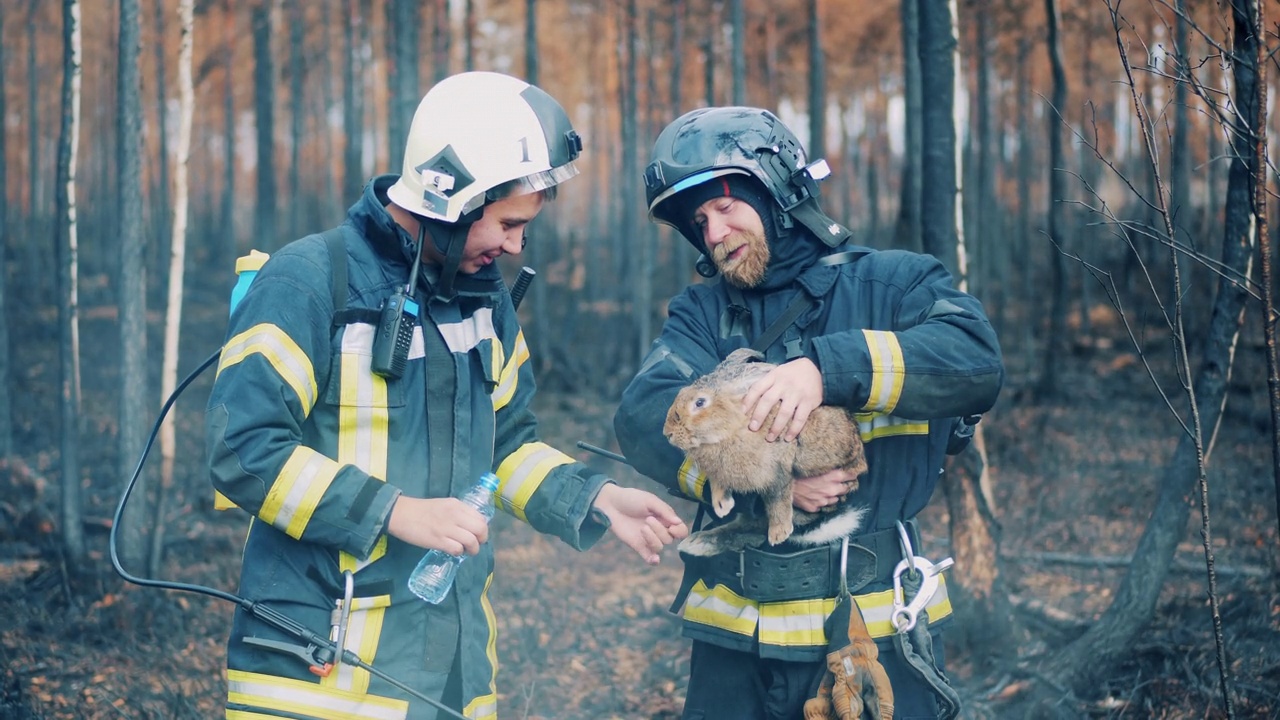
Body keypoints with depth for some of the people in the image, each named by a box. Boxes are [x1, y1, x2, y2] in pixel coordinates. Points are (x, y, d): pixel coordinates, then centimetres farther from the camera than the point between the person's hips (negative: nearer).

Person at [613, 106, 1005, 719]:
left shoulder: (890, 283, 3)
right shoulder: (701, 315, 11)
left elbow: (976, 359, -16)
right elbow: (643, 416, -7)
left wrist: (827, 366, -28)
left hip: (871, 629, -3)